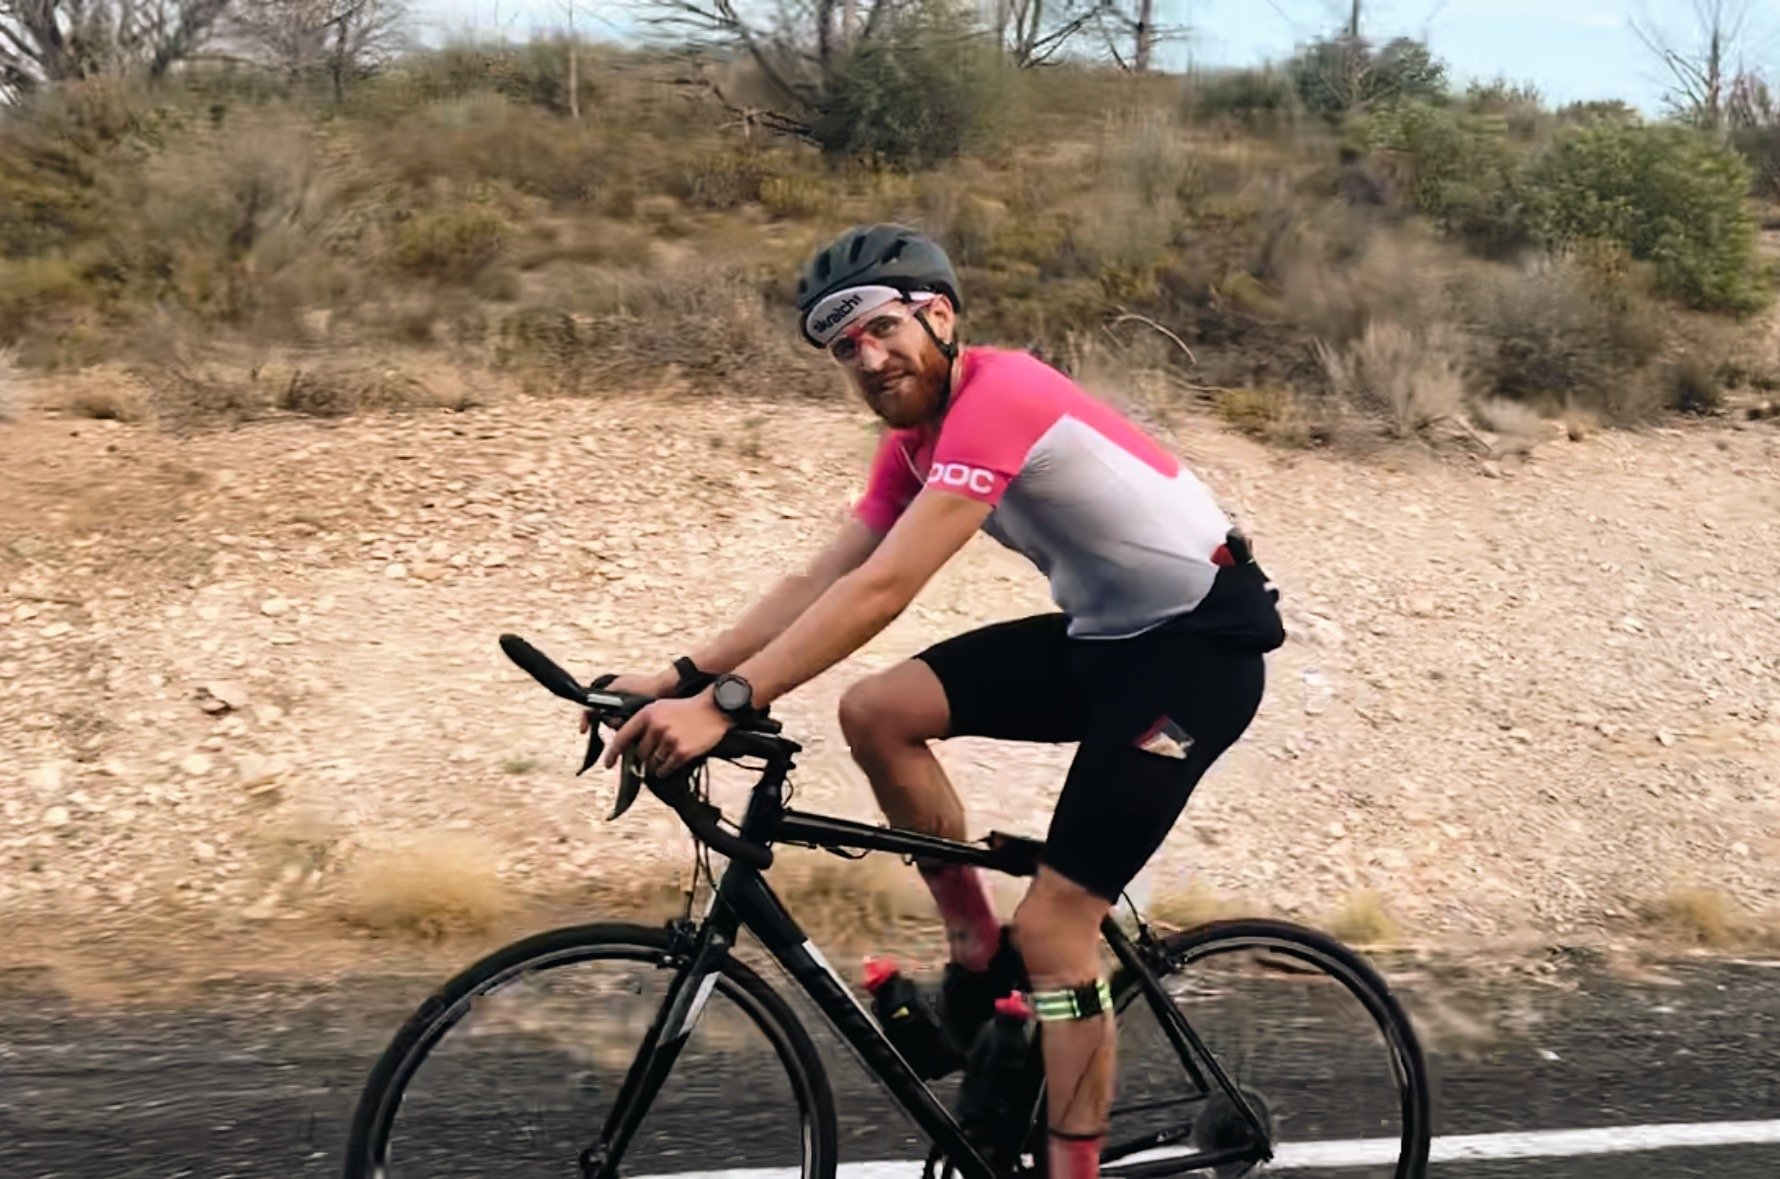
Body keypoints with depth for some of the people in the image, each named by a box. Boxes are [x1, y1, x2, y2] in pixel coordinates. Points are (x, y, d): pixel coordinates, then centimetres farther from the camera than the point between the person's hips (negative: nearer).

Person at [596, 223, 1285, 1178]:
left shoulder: (998, 396, -24)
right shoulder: (915, 443, 5)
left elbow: (882, 590, -32)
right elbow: (817, 582, 1)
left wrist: (723, 704, -34)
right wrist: (677, 679, -8)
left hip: (1200, 642, -8)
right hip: (1104, 634, 8)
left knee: (1052, 928, -10)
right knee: (877, 712, -8)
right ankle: (977, 952, 8)